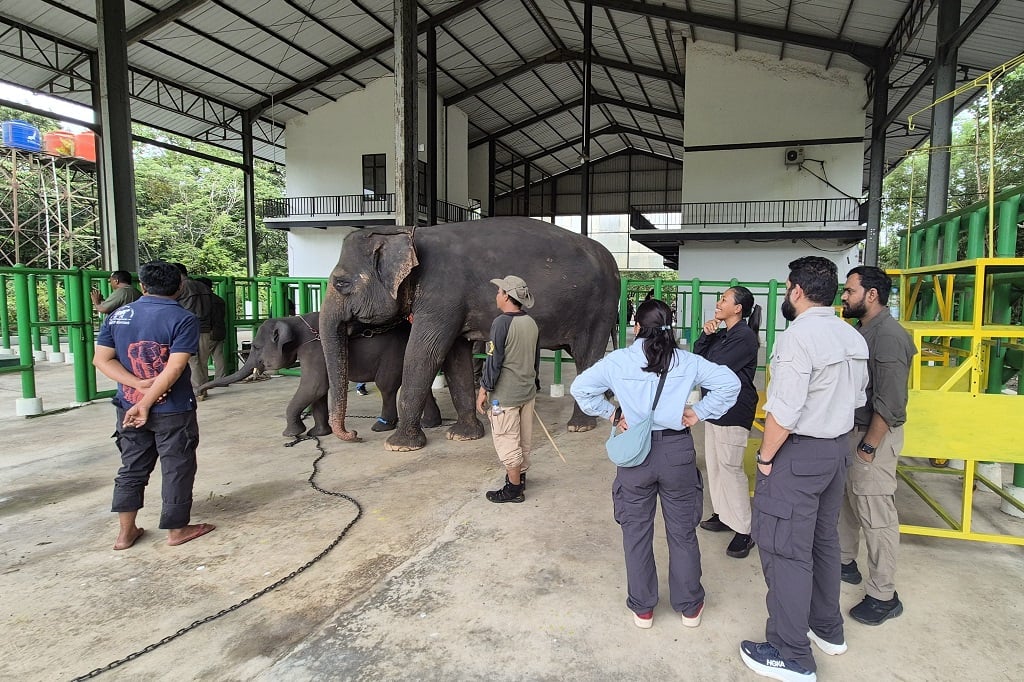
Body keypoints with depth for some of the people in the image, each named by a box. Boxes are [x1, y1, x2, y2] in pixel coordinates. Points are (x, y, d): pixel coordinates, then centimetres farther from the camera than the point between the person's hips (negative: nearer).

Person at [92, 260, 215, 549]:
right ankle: (176, 529, 19)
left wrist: (139, 384, -11)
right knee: (177, 469, 8)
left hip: (128, 407, 5)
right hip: (173, 410, -5)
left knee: (132, 468, 18)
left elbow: (102, 359, -2)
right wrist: (146, 403, -16)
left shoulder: (118, 315, 4)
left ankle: (126, 532, 24)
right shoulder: (184, 319, -13)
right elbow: (174, 369, -21)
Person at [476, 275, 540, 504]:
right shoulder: (531, 323, 6)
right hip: (528, 391, 8)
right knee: (523, 439, 18)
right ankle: (520, 476, 33)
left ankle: (514, 489, 9)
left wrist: (484, 389, -11)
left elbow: (494, 359, -18)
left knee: (507, 441, 2)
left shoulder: (502, 322, -17)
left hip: (505, 395, -8)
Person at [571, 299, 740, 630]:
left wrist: (611, 414, 2)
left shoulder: (618, 360, -5)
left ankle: (642, 609, 27)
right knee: (682, 532, 16)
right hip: (677, 451, 1)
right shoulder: (687, 361, -3)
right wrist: (698, 412, 0)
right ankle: (689, 607, 31)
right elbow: (729, 382, -6)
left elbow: (580, 388, -6)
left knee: (636, 533, 14)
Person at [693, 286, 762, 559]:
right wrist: (706, 335, -5)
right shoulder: (722, 334, 12)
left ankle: (744, 531, 2)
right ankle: (723, 515, 29)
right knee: (715, 463, 16)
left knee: (730, 466, -7)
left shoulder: (745, 336, -16)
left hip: (734, 411, -10)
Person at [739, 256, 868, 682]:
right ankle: (828, 629, 37)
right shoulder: (853, 338, 6)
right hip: (837, 449, 9)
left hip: (797, 454, -9)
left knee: (785, 550, 1)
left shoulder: (798, 336, -21)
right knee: (824, 541, 21)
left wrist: (766, 457, -13)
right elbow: (857, 398, 12)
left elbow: (784, 411, -24)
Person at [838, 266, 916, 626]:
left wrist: (869, 446, -18)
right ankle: (844, 562, 37)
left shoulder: (889, 335, -19)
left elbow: (890, 402, -22)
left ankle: (884, 596, 12)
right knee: (845, 500, 20)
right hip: (849, 430, 9)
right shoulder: (861, 330, 9)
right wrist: (851, 438, 12)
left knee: (876, 515, -1)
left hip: (875, 435, -9)